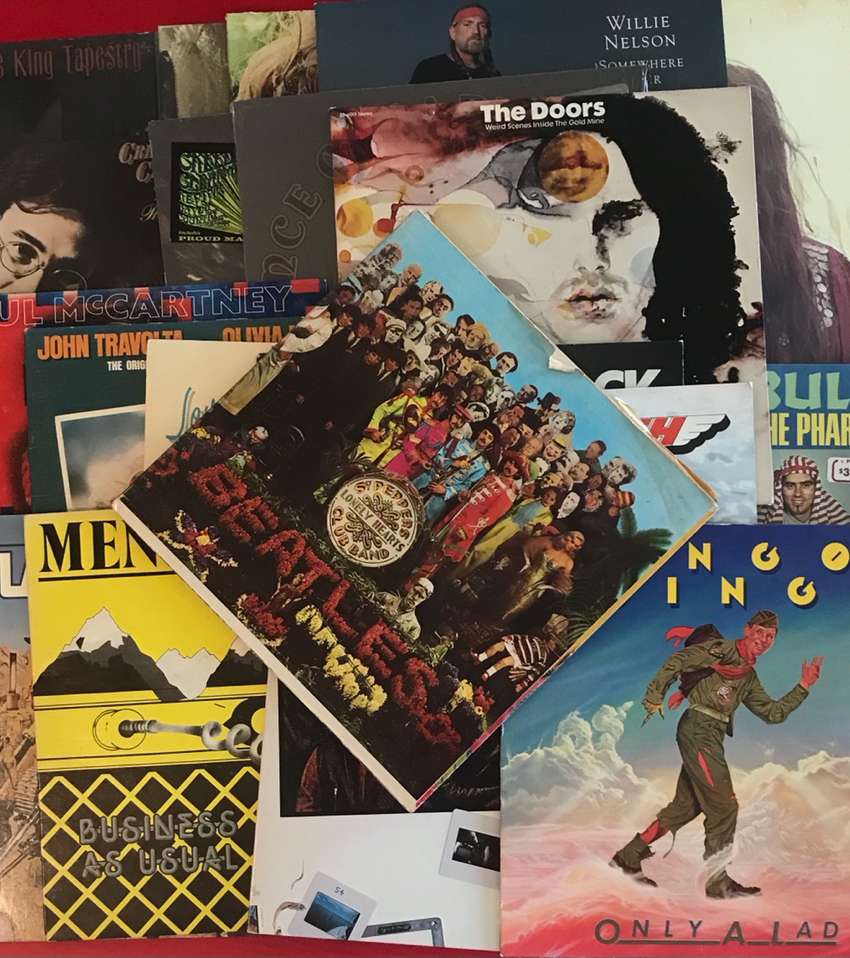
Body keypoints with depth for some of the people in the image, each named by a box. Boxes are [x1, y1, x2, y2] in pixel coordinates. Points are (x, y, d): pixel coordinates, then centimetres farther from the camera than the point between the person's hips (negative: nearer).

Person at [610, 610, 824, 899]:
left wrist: (803, 687, 14)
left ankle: (628, 857, 17)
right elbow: (677, 661, -12)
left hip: (710, 739, 9)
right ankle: (718, 881, 5)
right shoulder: (719, 650, -4)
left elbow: (773, 713, 20)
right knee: (724, 806, -7)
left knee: (686, 806, 9)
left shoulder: (749, 678, 22)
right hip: (698, 730, -9)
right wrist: (654, 697, -20)